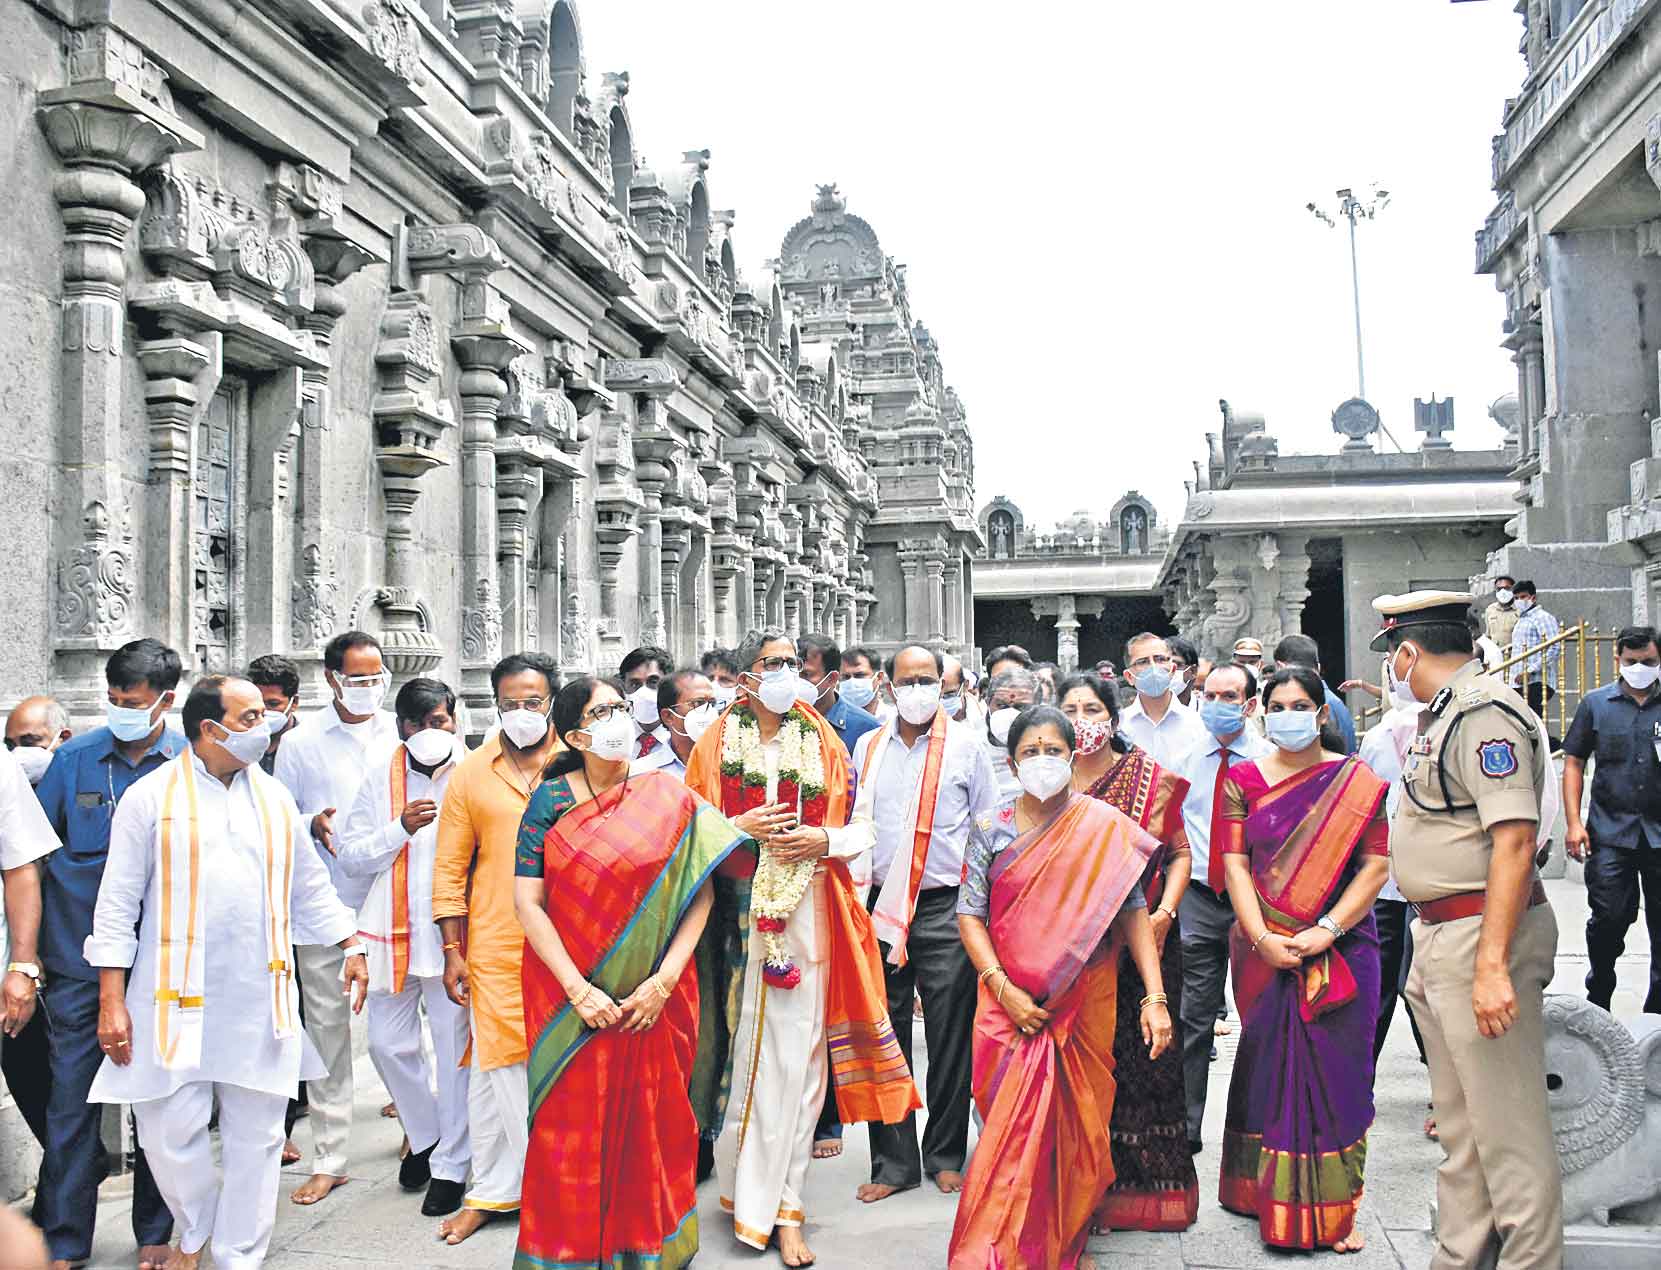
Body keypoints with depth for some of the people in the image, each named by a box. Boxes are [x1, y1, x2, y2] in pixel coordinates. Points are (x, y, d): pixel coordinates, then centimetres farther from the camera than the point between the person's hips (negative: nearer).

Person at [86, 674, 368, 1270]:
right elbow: (117, 905, -2)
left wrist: (351, 946, 10)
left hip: (260, 998, 3)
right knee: (172, 1130, 2)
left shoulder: (274, 797, 9)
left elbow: (311, 885, 16)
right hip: (176, 998, -3)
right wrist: (112, 1001, -6)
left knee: (256, 1133, 8)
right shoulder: (151, 796, -3)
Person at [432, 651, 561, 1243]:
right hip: (496, 947, 1)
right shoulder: (470, 774, 5)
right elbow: (449, 867, 8)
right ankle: (488, 1192, 20)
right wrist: (453, 951, 4)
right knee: (494, 1068, 5)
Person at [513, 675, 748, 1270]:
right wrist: (578, 990, -13)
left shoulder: (668, 797, -2)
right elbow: (527, 901, -6)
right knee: (571, 1127, 6)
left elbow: (699, 893, -4)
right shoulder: (550, 800, -3)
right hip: (568, 994, 0)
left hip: (654, 1000, 0)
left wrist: (663, 981, -12)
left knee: (653, 1124, 9)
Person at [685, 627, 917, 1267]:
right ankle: (741, 1182, 20)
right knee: (737, 1044, 0)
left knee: (796, 1054, 0)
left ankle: (783, 1205, 9)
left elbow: (862, 828, 11)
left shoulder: (824, 744, 9)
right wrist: (741, 827, -10)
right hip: (735, 909, 0)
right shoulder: (716, 742, 6)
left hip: (806, 911, 1)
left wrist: (823, 839, -8)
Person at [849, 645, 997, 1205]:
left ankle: (946, 1156, 19)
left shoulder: (966, 746, 2)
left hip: (947, 907, -2)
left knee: (950, 1038, 4)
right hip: (882, 906, 3)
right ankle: (893, 1162, 16)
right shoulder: (868, 748, 10)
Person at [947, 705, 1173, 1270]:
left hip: (1084, 1005, 0)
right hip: (1010, 1006, 0)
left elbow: (1133, 912, -4)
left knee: (1077, 1125, 9)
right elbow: (970, 914, -1)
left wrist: (1154, 996, -10)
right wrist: (1004, 990, -11)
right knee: (1012, 1128, 0)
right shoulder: (991, 830, 2)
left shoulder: (1105, 826, -2)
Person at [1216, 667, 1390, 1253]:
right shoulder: (1243, 781, 6)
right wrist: (1262, 938, -12)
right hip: (1265, 950, 1)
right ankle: (1274, 1199, 20)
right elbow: (1235, 864, 0)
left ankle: (1335, 1207, 11)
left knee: (1336, 1067, 1)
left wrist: (1326, 930, -14)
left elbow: (1377, 866, -4)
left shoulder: (1358, 782, 2)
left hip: (1341, 949, -1)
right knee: (1270, 1063, 5)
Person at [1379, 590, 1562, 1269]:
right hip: (1438, 936, 11)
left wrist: (1492, 963, -29)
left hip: (1481, 934, -11)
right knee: (1460, 1125, 19)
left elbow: (1514, 840, -24)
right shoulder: (1446, 713, 16)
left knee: (1508, 1127, -3)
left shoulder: (1486, 713, -16)